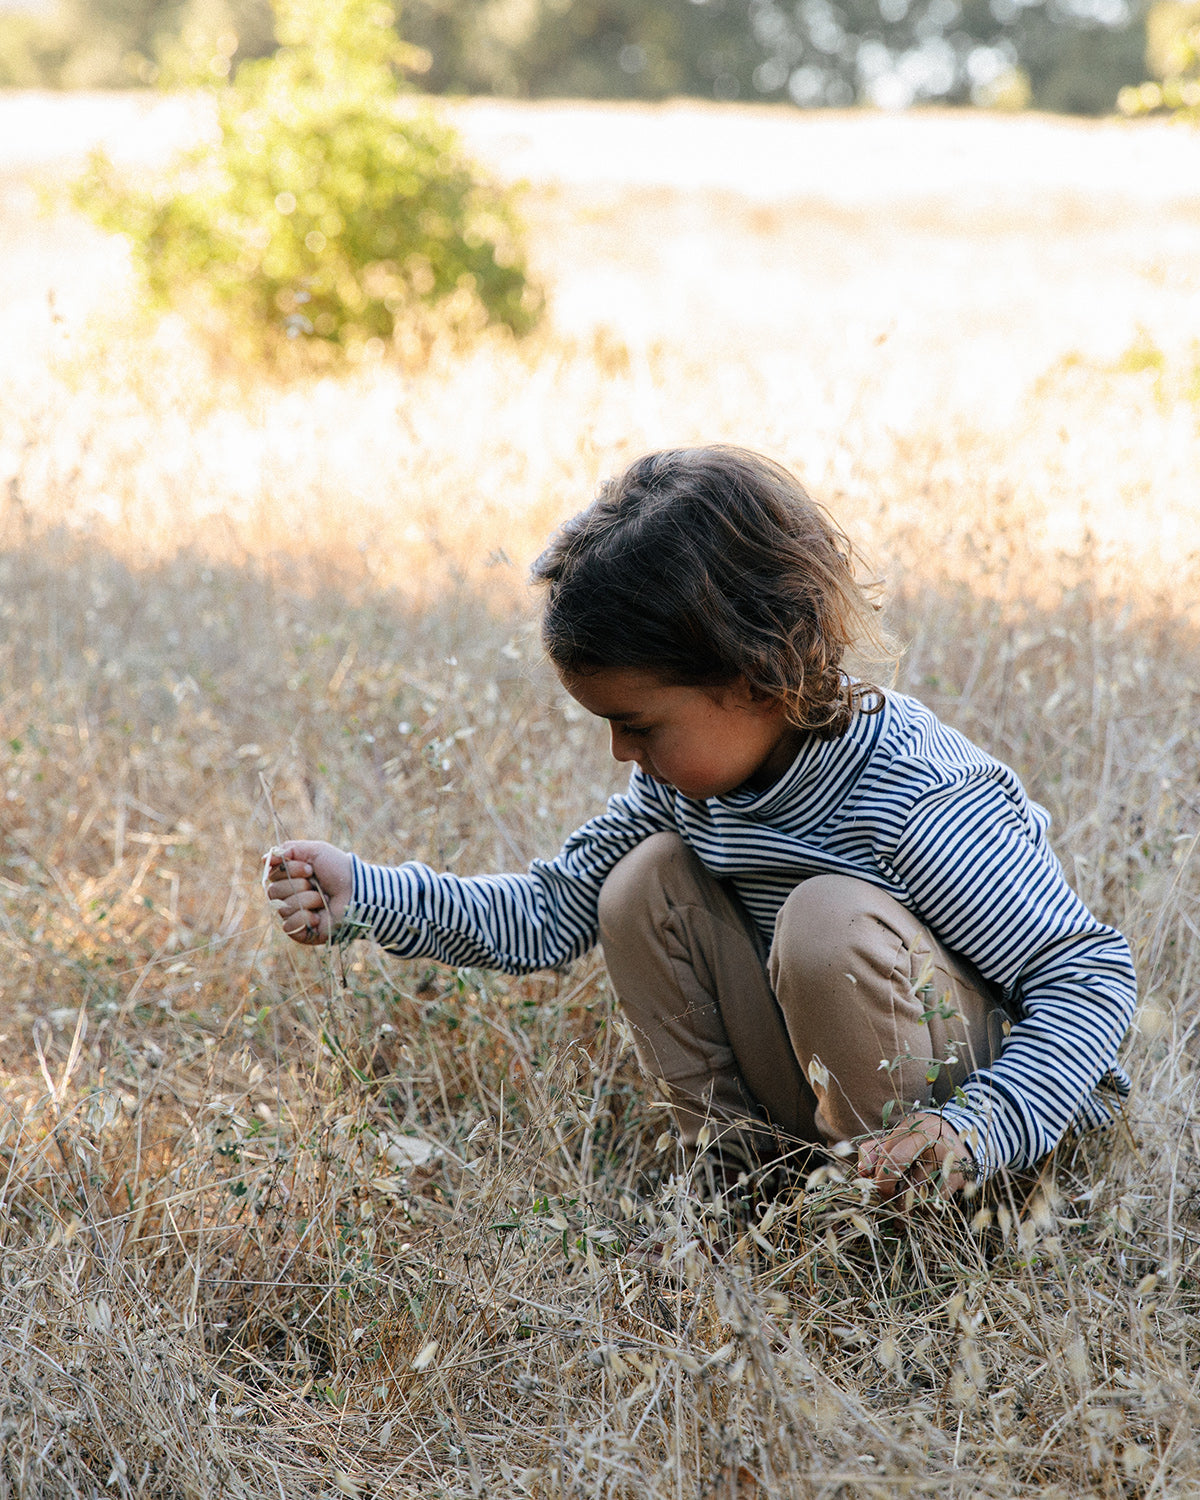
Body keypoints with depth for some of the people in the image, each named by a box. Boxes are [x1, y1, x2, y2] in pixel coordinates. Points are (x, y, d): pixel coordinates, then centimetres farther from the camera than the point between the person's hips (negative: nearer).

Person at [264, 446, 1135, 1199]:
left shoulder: (917, 801, -29)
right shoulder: (690, 774, -5)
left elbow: (1093, 969, -25)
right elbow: (551, 915, 4)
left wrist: (981, 1131, -38)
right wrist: (362, 895, -7)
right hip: (827, 1089, 7)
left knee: (832, 922, -34)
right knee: (647, 883, -7)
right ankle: (743, 1161, -1)